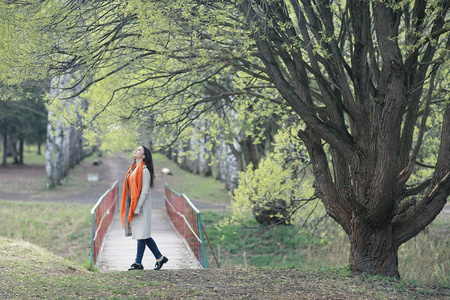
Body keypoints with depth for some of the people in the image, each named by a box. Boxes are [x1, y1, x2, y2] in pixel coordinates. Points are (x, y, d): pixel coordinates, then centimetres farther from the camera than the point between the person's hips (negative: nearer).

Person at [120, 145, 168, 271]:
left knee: (141, 234, -3)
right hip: (133, 204, 9)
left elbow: (145, 190, -16)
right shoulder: (133, 168, 15)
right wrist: (131, 208, 15)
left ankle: (138, 263, 2)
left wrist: (137, 208, -19)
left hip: (141, 204, -9)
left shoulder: (144, 170, -11)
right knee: (143, 234, 10)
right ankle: (160, 258, 16)